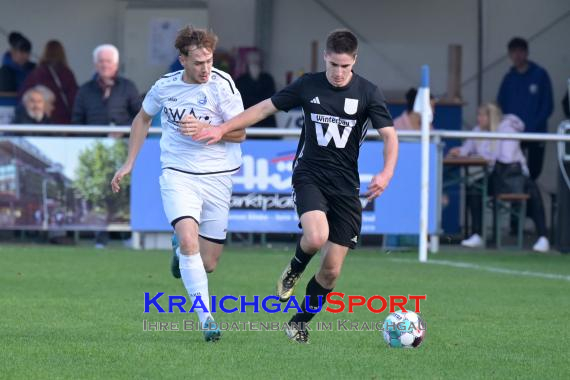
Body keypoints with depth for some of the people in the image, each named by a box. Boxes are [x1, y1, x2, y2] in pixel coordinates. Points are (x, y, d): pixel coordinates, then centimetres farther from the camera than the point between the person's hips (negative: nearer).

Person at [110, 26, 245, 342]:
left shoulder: (222, 85, -9)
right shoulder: (165, 86, 0)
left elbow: (239, 133, -7)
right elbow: (143, 118, 20)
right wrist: (129, 163, 17)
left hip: (217, 177, 0)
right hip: (177, 174, 0)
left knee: (207, 264, 3)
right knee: (189, 239, -25)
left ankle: (181, 253, 41)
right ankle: (207, 318, -21)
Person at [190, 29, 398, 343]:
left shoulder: (367, 93, -3)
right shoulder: (308, 85, -2)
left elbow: (389, 135, -5)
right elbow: (265, 108, 6)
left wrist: (386, 173, -24)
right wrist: (221, 129, 1)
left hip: (345, 186, 1)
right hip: (310, 175, -1)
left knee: (331, 270, -1)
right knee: (316, 237, -31)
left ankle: (300, 322, 23)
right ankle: (295, 269, 4)